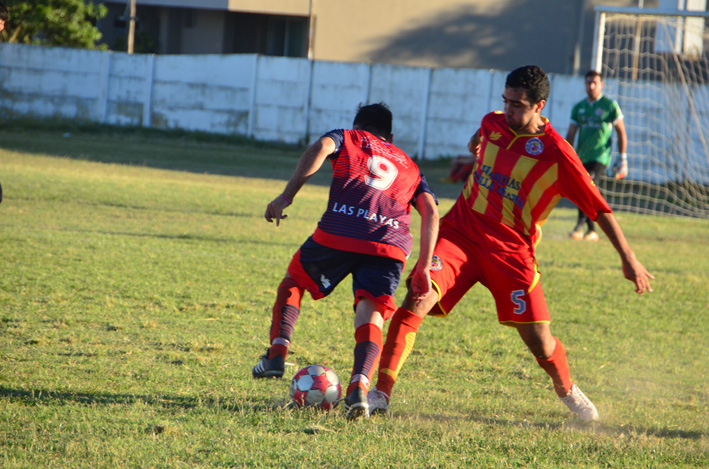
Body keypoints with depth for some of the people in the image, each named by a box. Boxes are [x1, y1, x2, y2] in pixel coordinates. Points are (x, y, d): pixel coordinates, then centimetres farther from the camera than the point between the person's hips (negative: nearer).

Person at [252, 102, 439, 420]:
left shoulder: (348, 138, 24)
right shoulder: (409, 165, 32)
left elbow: (320, 147, 0)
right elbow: (430, 211, 17)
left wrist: (288, 194, -8)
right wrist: (423, 270, 13)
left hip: (337, 235, -1)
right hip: (390, 247, 2)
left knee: (293, 281, 24)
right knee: (370, 317, -2)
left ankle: (277, 351, 8)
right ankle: (360, 384, -29)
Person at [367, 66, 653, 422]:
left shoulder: (557, 154, -11)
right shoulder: (493, 124, 1)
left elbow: (599, 208, -7)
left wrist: (628, 258, -8)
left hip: (511, 251, -2)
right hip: (459, 234, 2)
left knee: (539, 341, -4)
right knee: (417, 301, -22)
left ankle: (566, 390, 30)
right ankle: (381, 393, -21)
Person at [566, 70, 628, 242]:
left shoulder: (610, 105, 0)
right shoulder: (578, 107, 13)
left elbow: (621, 133, 3)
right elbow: (570, 135, 14)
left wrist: (623, 160, -1)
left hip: (600, 158, -6)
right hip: (581, 158, 6)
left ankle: (580, 226, -29)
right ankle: (591, 231, 17)